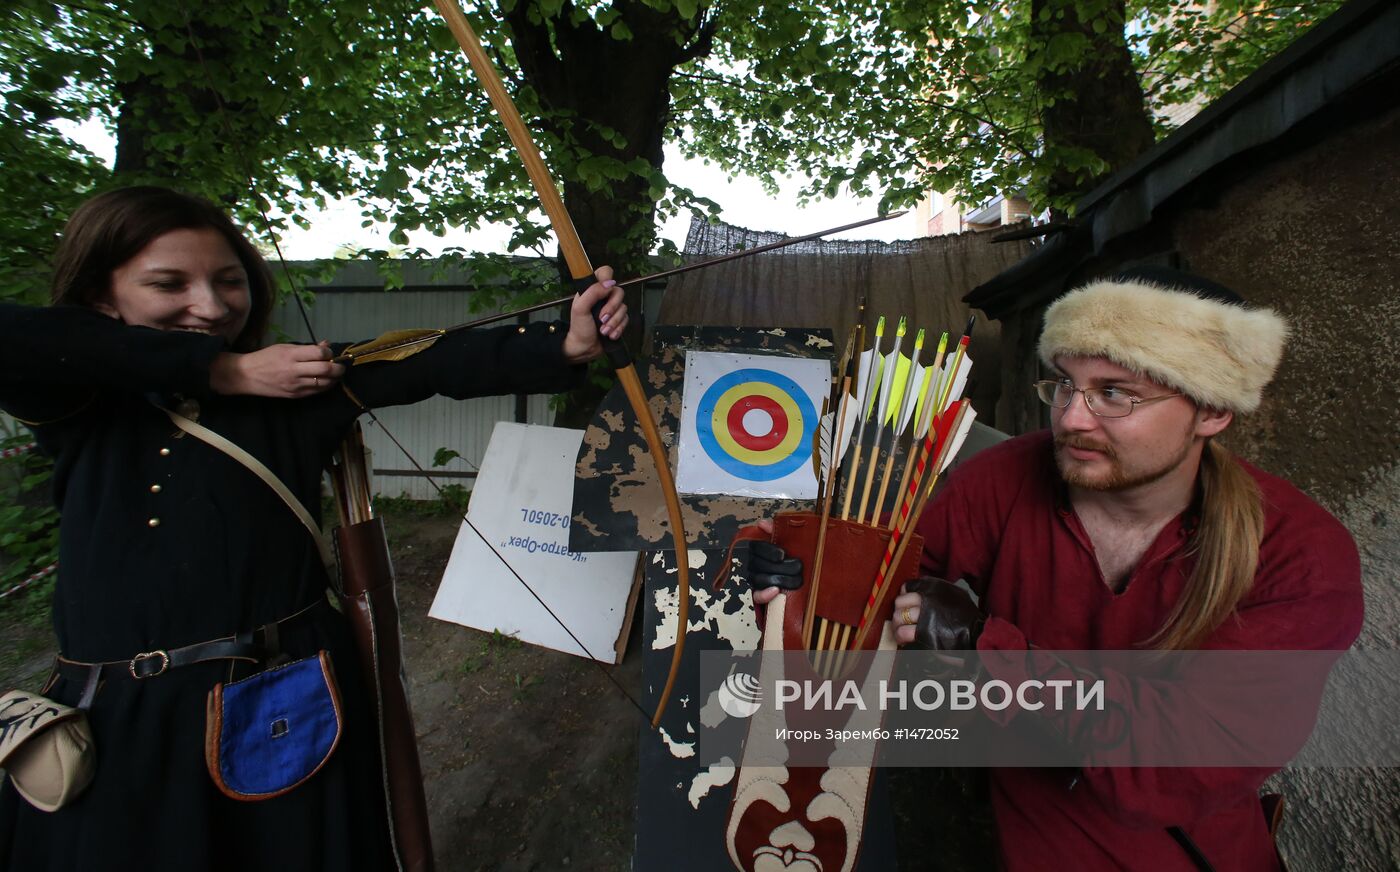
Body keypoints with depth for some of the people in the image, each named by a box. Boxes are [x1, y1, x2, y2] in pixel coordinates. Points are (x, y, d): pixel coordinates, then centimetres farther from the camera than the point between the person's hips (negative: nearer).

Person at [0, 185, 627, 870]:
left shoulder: (301, 380, -3)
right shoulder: (79, 403, 1)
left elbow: (432, 363, -17)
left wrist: (566, 344, -31)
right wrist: (224, 372, -18)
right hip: (116, 722, 2)